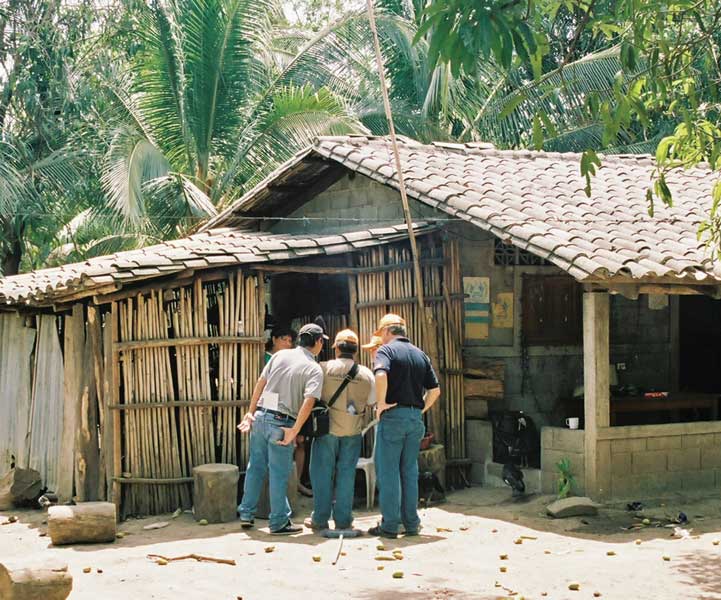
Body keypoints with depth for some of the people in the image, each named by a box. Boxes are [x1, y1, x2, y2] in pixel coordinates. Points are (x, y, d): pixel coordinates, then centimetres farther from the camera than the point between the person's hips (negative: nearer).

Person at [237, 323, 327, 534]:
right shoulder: (314, 369, -5)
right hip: (281, 423, -5)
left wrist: (251, 412, 11)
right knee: (279, 473, 5)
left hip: (260, 416, 5)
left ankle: (246, 514, 25)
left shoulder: (280, 355, 8)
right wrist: (294, 431, -17)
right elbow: (309, 402, -18)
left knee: (256, 467, 17)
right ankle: (279, 522, 13)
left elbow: (260, 383, 7)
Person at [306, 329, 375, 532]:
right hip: (352, 431, 2)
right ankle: (343, 519, 11)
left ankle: (320, 518, 11)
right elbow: (371, 402, 6)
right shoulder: (366, 374, -2)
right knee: (346, 474, 9)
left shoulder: (324, 368, -10)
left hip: (327, 428, -2)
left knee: (322, 473, 7)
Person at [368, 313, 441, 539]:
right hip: (415, 418, 6)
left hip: (393, 416, -6)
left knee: (388, 472, 0)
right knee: (410, 472, 12)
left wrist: (381, 403, -15)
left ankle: (389, 525, 1)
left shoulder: (386, 350, -5)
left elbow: (381, 375, -25)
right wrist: (421, 409, 16)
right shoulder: (420, 355, 14)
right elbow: (435, 389, 12)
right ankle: (411, 524, 15)